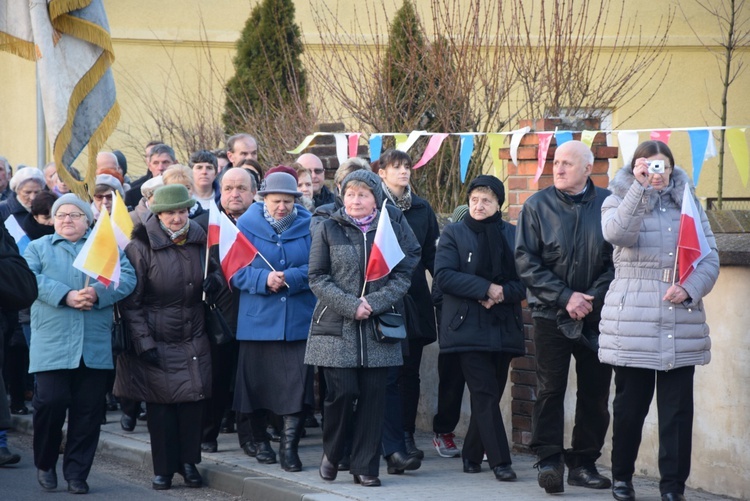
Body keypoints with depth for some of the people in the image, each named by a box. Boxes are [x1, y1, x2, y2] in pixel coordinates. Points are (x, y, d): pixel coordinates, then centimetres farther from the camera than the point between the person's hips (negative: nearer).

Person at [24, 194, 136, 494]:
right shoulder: (39, 248, 14)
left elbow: (127, 277, 1)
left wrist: (97, 292, -17)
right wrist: (65, 296, -18)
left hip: (95, 347, 2)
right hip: (52, 344, -2)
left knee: (89, 411, 2)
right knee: (51, 402, -12)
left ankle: (77, 474, 11)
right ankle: (45, 464, 10)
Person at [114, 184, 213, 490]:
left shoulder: (199, 243, 5)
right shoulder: (141, 247, -8)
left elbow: (208, 289, 18)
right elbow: (130, 303, -8)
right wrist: (144, 344, -13)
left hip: (194, 342, 3)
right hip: (156, 343, -3)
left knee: (193, 402, 1)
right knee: (160, 406, -1)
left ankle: (188, 462, 15)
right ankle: (163, 468, 11)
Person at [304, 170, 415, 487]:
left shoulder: (392, 229, 8)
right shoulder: (328, 229, 4)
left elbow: (403, 276, 3)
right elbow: (317, 277, 0)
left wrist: (374, 303, -13)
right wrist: (350, 306, -13)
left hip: (378, 328, 2)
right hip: (336, 327, -2)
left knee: (373, 396, 0)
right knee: (342, 392, -9)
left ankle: (365, 467, 8)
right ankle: (331, 454, 15)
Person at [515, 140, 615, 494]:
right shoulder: (538, 206, 0)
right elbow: (526, 262, -3)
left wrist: (593, 298, -11)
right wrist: (565, 297, -11)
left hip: (597, 315, 1)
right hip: (551, 315, -1)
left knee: (595, 392, 5)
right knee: (550, 389, -3)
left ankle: (584, 462, 14)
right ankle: (549, 461, 1)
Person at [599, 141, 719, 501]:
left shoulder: (688, 204, 13)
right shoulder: (619, 201, 5)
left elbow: (710, 256, 8)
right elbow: (616, 233, -18)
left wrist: (690, 288, -10)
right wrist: (640, 188, -25)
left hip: (681, 326, 2)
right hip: (633, 325, -2)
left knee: (678, 408, -1)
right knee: (630, 404, 6)